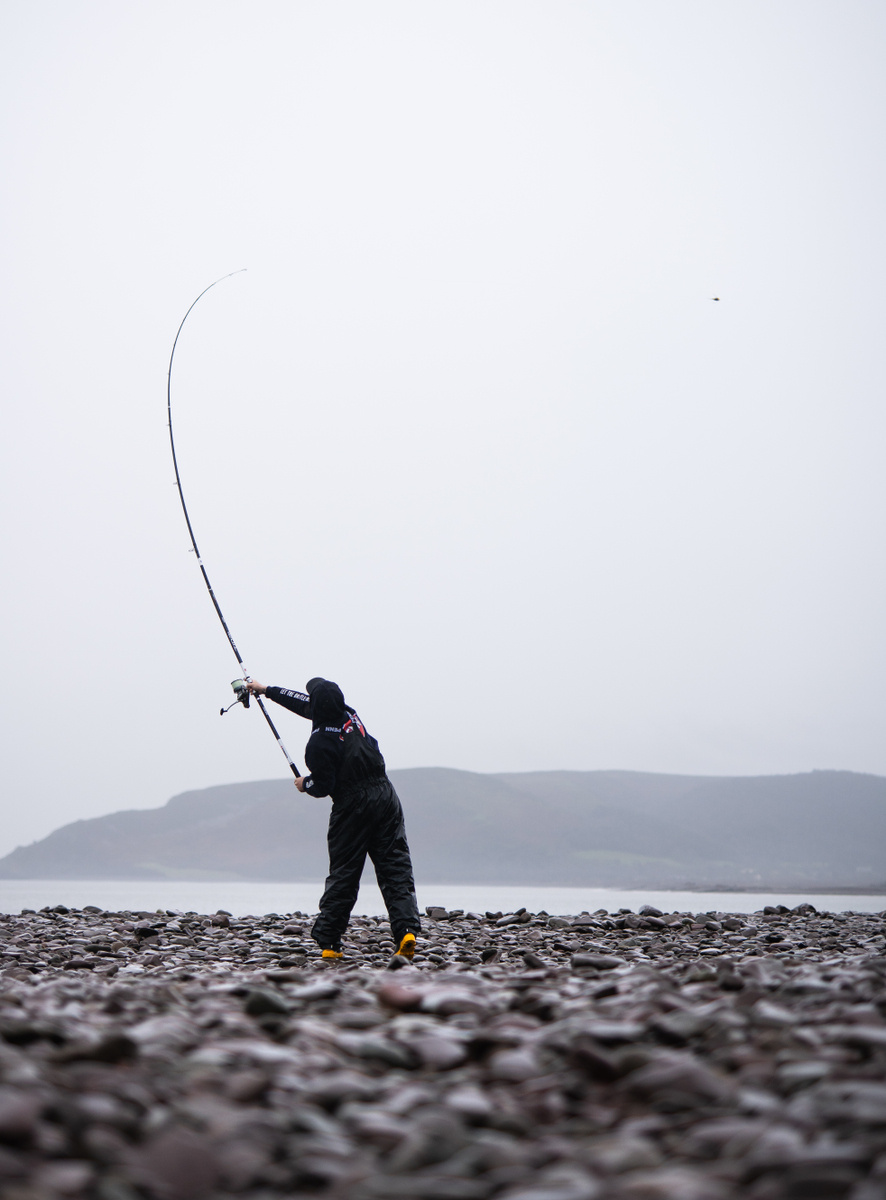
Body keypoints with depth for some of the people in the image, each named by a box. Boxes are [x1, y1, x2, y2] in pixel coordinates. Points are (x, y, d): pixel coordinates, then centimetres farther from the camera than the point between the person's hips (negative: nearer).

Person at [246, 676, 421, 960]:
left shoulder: (320, 741, -14)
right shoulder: (349, 715, 8)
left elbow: (322, 786, -12)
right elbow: (306, 704, 21)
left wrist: (304, 784, 11)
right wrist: (266, 690, 28)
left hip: (352, 807, -6)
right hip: (385, 796, 6)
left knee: (343, 875, 4)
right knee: (396, 868, 0)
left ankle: (327, 941, 11)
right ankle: (407, 929, -15)